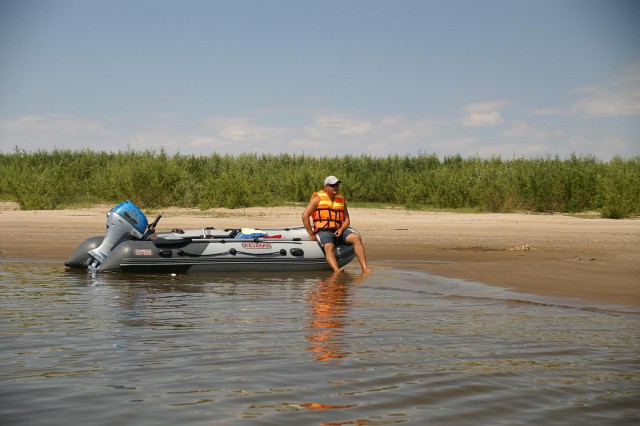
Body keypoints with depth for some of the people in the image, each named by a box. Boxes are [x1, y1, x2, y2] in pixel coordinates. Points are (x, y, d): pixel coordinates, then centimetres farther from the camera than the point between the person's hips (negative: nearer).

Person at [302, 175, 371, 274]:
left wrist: (341, 230, -6)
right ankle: (336, 270, -58)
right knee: (329, 247, -36)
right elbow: (305, 216, -2)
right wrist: (311, 234, -6)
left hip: (338, 231, 4)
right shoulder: (318, 199, 4)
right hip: (323, 231, -4)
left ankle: (365, 268, -30)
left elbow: (347, 219, 16)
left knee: (356, 238, -21)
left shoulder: (341, 200, 18)